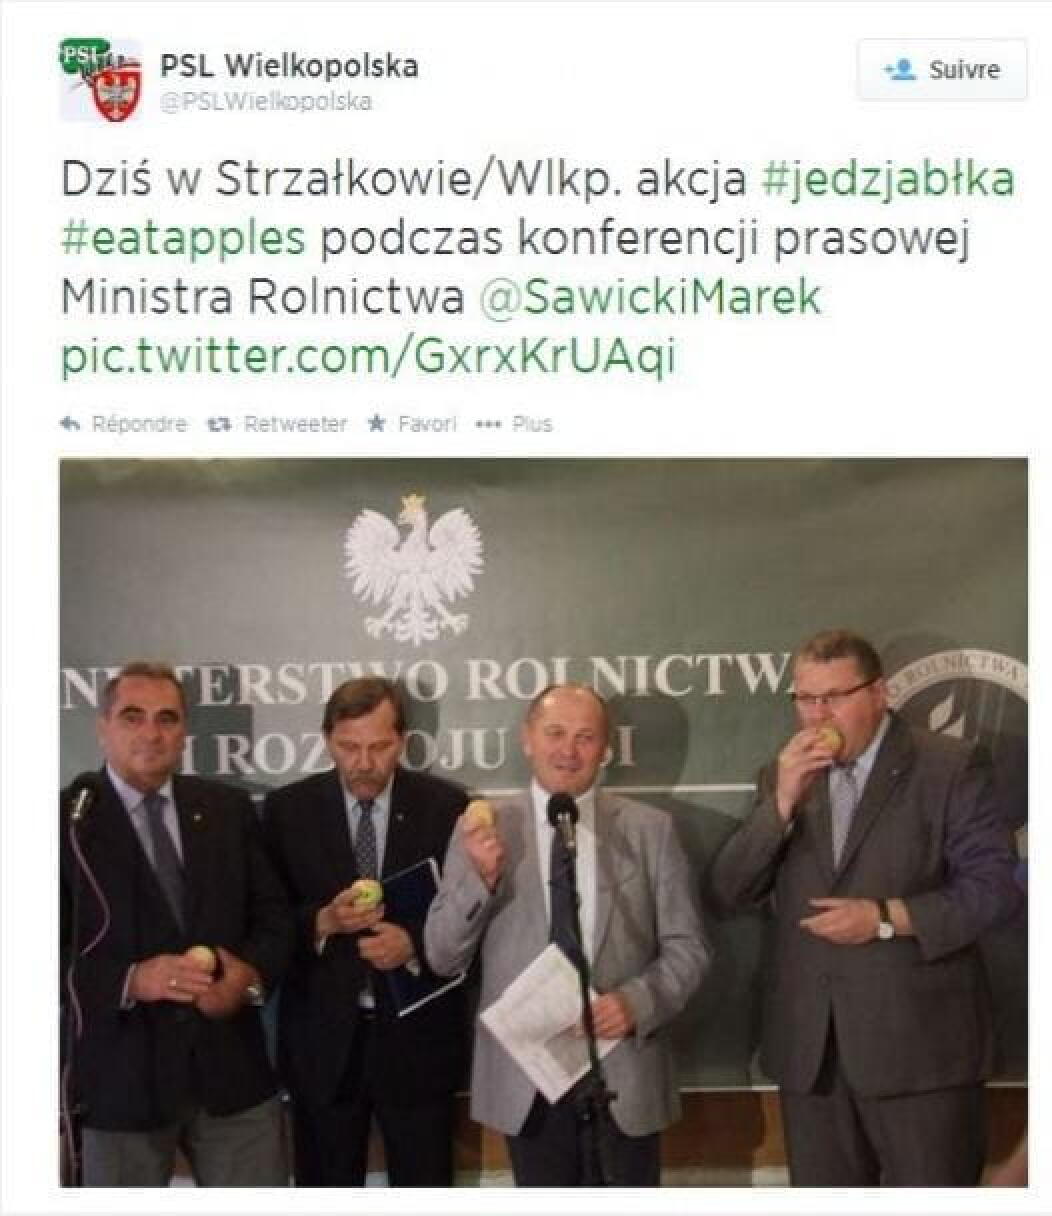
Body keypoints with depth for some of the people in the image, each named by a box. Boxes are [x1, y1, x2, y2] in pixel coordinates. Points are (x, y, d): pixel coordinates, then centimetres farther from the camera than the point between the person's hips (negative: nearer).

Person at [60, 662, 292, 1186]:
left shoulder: (228, 809, 7)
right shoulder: (69, 820, -4)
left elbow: (274, 915, 8)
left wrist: (251, 972, -12)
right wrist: (130, 979, -22)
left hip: (232, 1063, 3)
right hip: (122, 1074, -3)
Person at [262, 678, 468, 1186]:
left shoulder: (445, 806, -2)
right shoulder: (287, 809, 0)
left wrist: (414, 944, -19)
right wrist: (322, 922, -19)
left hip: (416, 1036, 0)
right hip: (322, 1039, 1)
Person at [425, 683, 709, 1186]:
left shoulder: (650, 829, 1)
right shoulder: (483, 831, 0)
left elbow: (687, 948, 3)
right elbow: (441, 956, -1)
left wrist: (637, 1001, -16)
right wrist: (480, 877, -17)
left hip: (623, 1072, 0)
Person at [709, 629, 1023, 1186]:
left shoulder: (952, 765, -3)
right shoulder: (783, 775, 10)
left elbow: (995, 885, -8)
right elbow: (727, 893, 3)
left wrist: (886, 918, -17)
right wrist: (783, 800, -9)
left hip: (919, 1040, -4)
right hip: (809, 1044, 4)